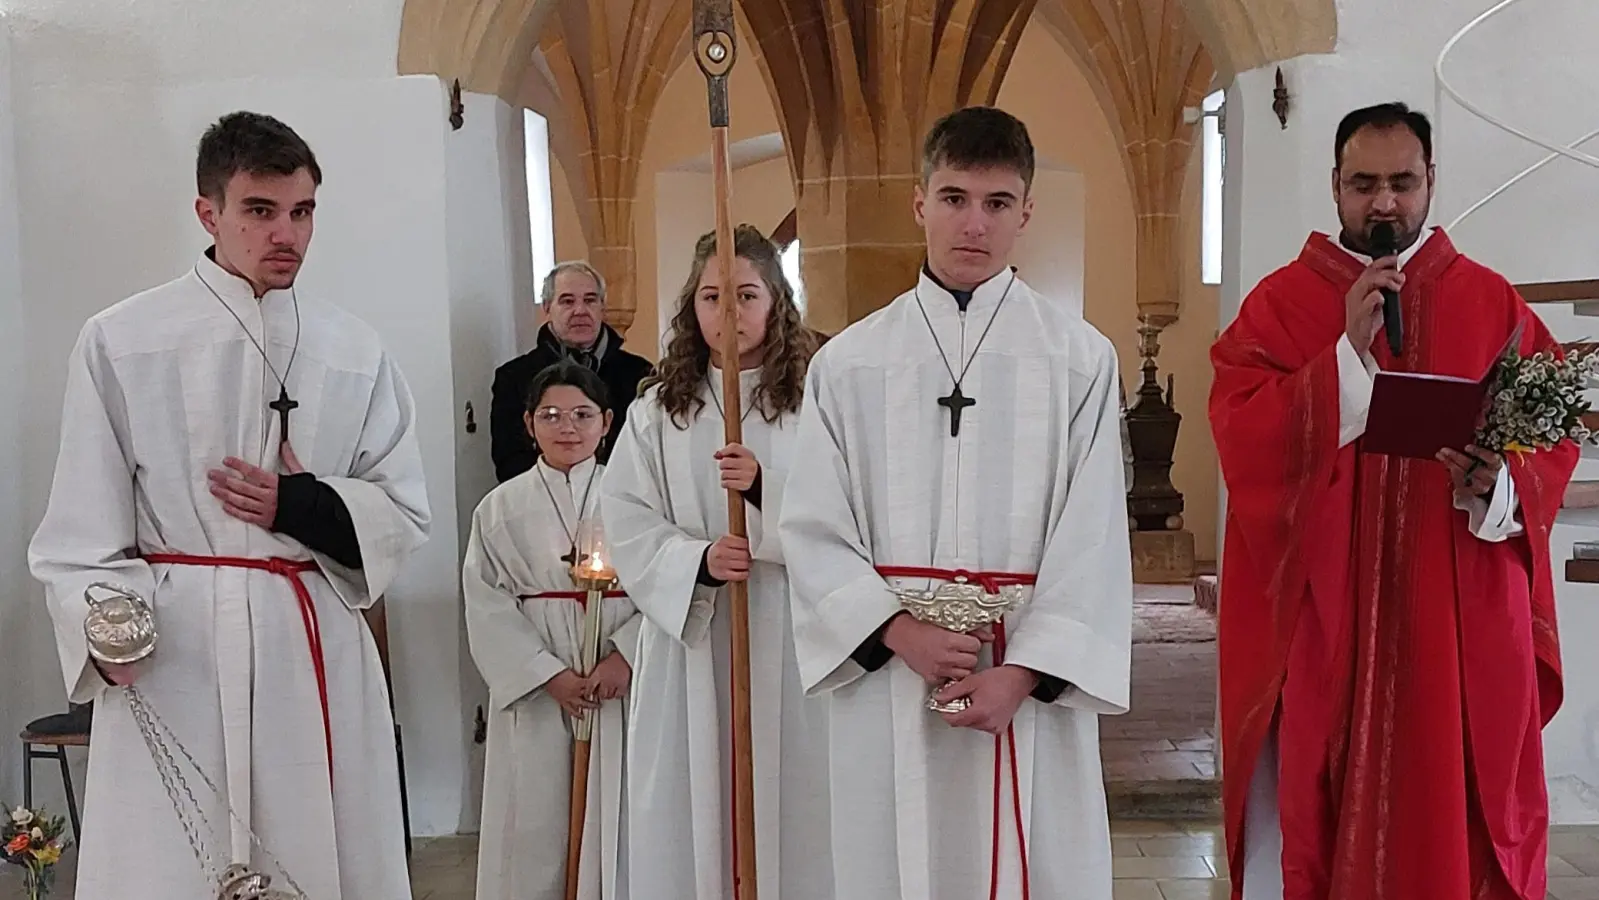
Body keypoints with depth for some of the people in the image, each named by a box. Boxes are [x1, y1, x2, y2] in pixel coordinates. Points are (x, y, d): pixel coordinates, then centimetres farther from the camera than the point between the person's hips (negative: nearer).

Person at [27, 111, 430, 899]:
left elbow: (405, 511, 9)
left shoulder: (354, 352, 8)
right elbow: (81, 523, 2)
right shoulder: (120, 341, 2)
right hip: (174, 654, -2)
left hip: (317, 647, 2)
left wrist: (307, 508, -7)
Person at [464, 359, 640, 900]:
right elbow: (488, 604, -2)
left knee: (613, 815, 5)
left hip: (622, 680, 0)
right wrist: (549, 674, -10)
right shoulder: (501, 507, 3)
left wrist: (625, 657, -15)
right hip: (533, 686, 0)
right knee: (534, 820, 6)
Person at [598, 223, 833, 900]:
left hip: (788, 633, -2)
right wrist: (697, 560, -15)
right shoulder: (657, 409, 9)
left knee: (786, 800, 2)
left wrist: (766, 489, -23)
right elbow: (627, 521, 2)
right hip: (689, 630, 2)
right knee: (690, 805, 5)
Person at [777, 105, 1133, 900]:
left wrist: (1024, 672, -12)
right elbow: (815, 530, 1)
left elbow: (1094, 537, -3)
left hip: (1031, 682, -1)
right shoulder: (848, 362, 4)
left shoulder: (1080, 357, 1)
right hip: (884, 677, 1)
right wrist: (900, 632, -12)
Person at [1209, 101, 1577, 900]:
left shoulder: (1491, 303, 8)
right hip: (1317, 614, -2)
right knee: (1310, 819, 4)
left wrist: (1496, 482, -16)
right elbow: (1239, 434, -10)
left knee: (1451, 814, 8)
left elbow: (1553, 442, 5)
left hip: (1460, 620, 2)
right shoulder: (1279, 302, 2)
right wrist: (1350, 351, -17)